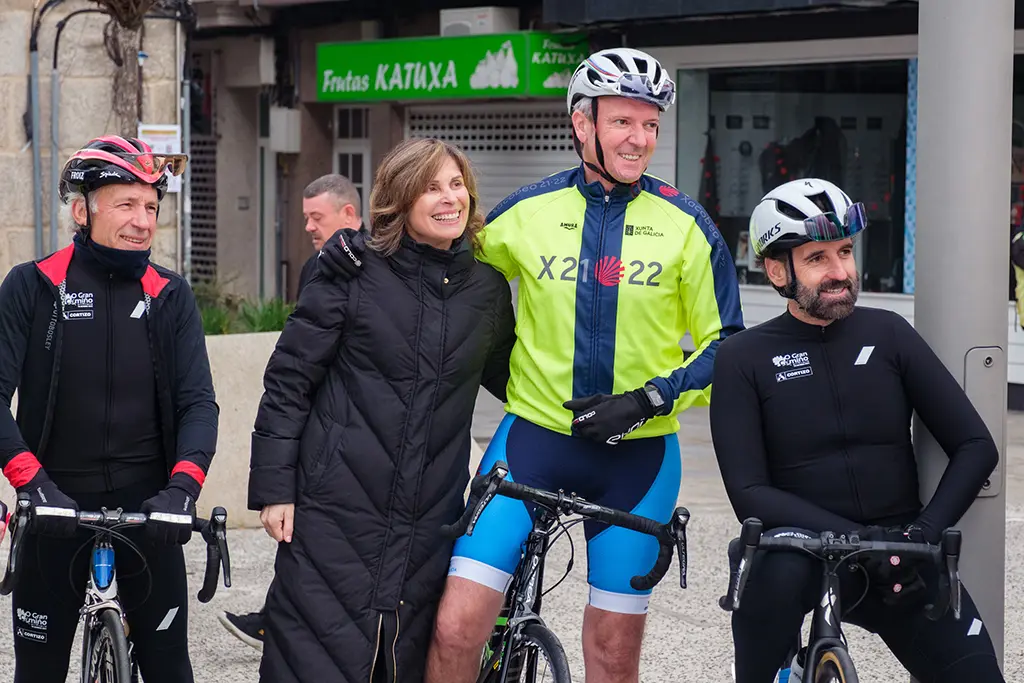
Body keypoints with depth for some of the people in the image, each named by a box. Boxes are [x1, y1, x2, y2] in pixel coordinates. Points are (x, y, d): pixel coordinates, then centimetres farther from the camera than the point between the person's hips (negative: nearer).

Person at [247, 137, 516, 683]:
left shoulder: (486, 286, 8)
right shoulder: (355, 271, -5)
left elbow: (507, 376, 24)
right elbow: (288, 379, -4)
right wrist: (273, 487, -8)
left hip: (427, 523, 4)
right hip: (336, 510, -4)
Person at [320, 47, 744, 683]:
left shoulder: (684, 223, -2)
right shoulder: (529, 211, 0)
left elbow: (723, 344, 2)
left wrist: (648, 399, -12)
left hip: (637, 452, 0)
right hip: (535, 434, 0)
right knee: (457, 628, -11)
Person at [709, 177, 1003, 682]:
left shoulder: (888, 334, 4)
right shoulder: (744, 358, -3)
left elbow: (976, 446, 3)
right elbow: (749, 494, -11)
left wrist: (923, 532, -13)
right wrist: (860, 539, -22)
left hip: (898, 562, 3)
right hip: (803, 549, -3)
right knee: (779, 565, -37)